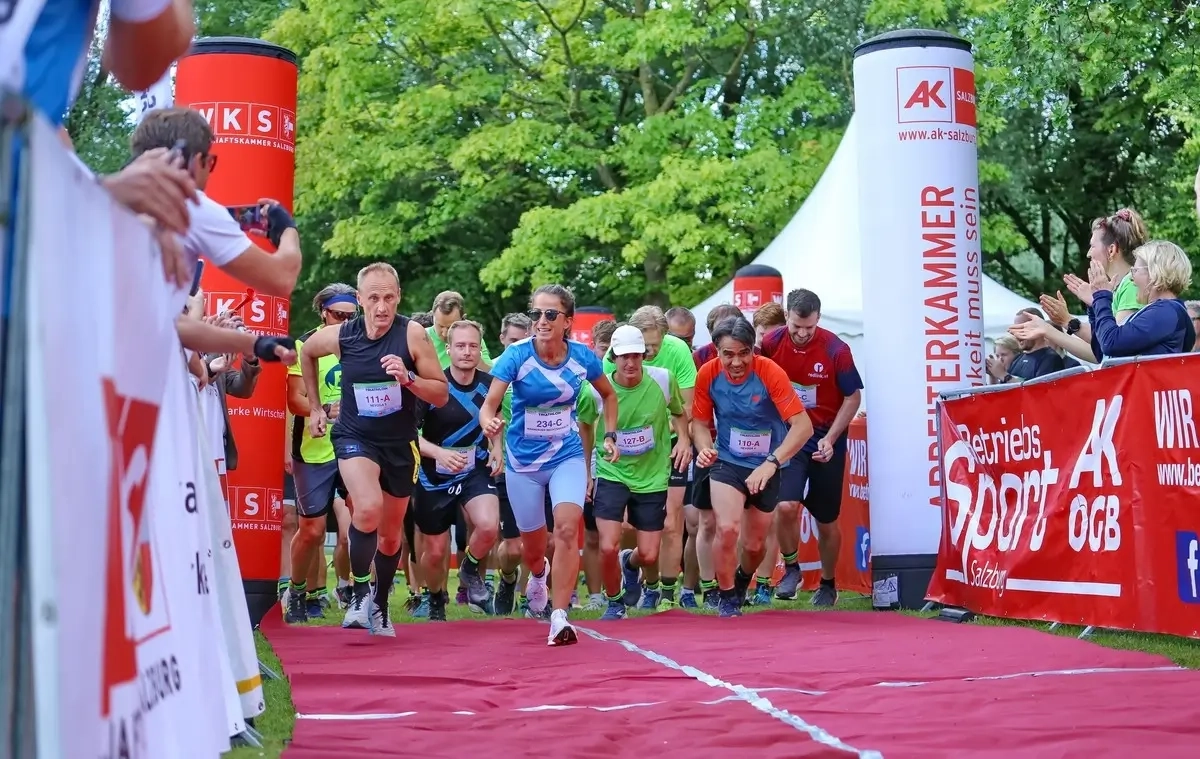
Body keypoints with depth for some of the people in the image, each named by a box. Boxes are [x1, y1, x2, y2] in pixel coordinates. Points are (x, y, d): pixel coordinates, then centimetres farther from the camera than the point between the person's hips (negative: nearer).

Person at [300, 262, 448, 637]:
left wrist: (408, 378, -30)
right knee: (369, 508, -29)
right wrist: (315, 407, 14)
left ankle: (380, 606, 37)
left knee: (391, 533, 15)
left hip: (400, 443, 1)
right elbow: (307, 353, 12)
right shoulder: (340, 335, -12)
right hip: (355, 437, -1)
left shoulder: (412, 334, -16)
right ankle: (359, 594, -11)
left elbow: (442, 394, -12)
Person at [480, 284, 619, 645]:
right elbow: (490, 403, -22)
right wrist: (488, 421, -44)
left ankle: (559, 616, -17)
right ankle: (538, 574, 53)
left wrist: (610, 435, 2)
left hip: (568, 456, 0)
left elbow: (608, 394, 11)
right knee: (532, 547, 14)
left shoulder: (583, 357, -9)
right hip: (523, 462, 0)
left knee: (567, 527, -23)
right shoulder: (516, 355, -17)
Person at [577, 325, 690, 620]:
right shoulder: (596, 390, -14)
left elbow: (679, 413, 8)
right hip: (611, 474, -1)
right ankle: (615, 602, 15)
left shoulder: (663, 380, -13)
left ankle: (631, 564, 43)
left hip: (653, 477, 1)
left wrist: (684, 439, -11)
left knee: (649, 555, 4)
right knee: (608, 547, -14)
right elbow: (584, 425, 8)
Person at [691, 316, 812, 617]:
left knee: (755, 544, 14)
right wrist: (705, 449, -21)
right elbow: (700, 422, 2)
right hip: (727, 461, 0)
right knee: (727, 528, -23)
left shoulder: (770, 373, -23)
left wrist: (771, 463, -38)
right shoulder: (708, 374, -14)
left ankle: (742, 582, 50)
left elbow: (804, 425, -27)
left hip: (766, 467, 0)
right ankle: (727, 600, 1)